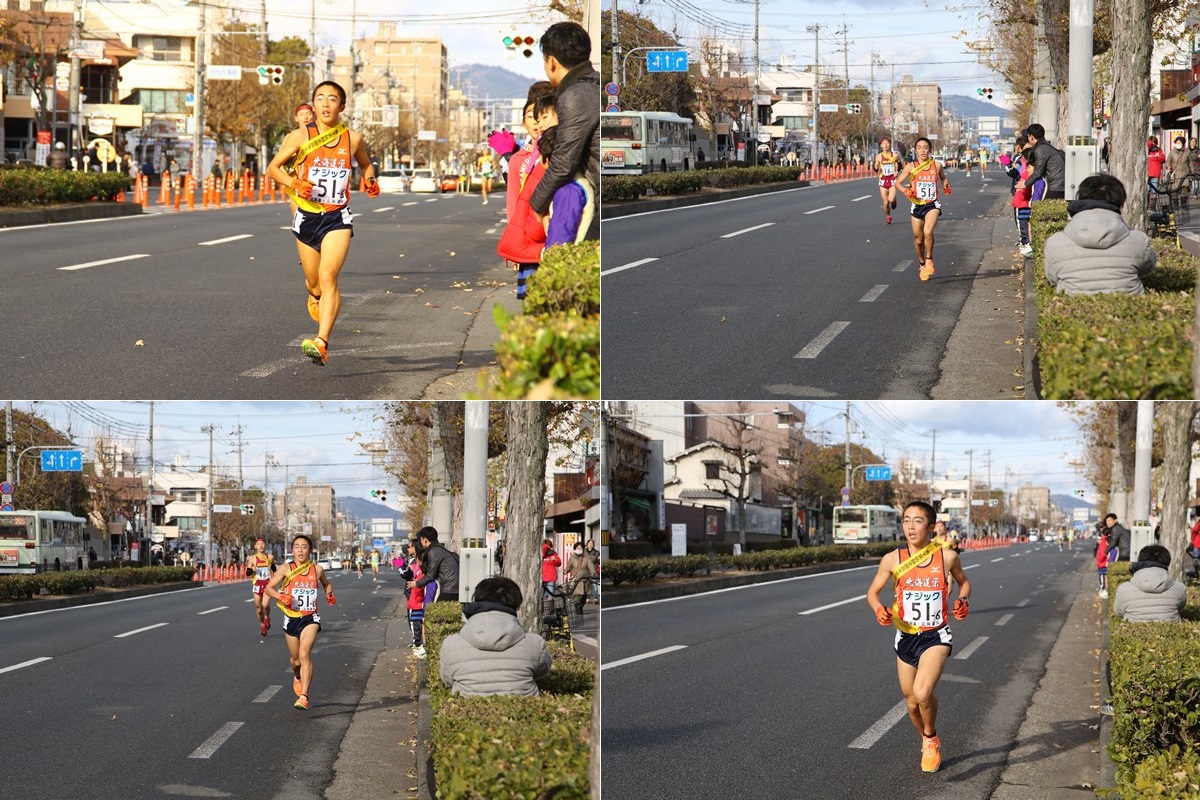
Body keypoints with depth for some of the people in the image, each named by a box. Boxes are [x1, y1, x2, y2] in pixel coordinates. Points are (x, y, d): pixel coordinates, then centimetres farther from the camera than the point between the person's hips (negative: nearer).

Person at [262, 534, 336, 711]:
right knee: (296, 659, 14)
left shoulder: (317, 569, 1)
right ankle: (297, 677, 51)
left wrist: (329, 595, 1)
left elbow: (326, 584, 22)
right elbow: (268, 588, -2)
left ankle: (304, 696, -26)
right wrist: (281, 597, -20)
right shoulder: (287, 569, -3)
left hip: (310, 618, -1)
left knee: (305, 654, -22)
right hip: (292, 618, 1)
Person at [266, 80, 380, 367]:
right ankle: (314, 295, 54)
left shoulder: (353, 139, 1)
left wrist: (370, 180, 0)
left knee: (328, 277, -21)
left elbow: (366, 164, 22)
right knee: (314, 283, 14)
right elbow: (273, 167, 5)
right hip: (307, 216, 2)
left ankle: (321, 343, -29)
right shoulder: (299, 138, -2)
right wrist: (294, 185, -13)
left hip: (338, 218, -2)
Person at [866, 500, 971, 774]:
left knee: (922, 693, -25)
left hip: (936, 636, -3)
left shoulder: (947, 556, -9)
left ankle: (931, 738, 5)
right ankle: (927, 743, 44)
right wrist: (879, 608, -17)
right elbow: (872, 592, 4)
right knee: (912, 703, 14)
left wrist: (963, 601, -8)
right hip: (906, 637, 3)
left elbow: (964, 581, 12)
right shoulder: (893, 560, -8)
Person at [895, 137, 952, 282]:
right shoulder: (911, 167, -4)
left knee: (928, 231, -28)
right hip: (917, 205, 2)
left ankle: (929, 260, -7)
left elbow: (943, 178, 20)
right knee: (918, 239, 10)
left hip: (932, 205, -2)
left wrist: (946, 185, 0)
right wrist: (905, 190, -16)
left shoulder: (936, 166, -1)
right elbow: (898, 182, 3)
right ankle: (922, 264, 35)